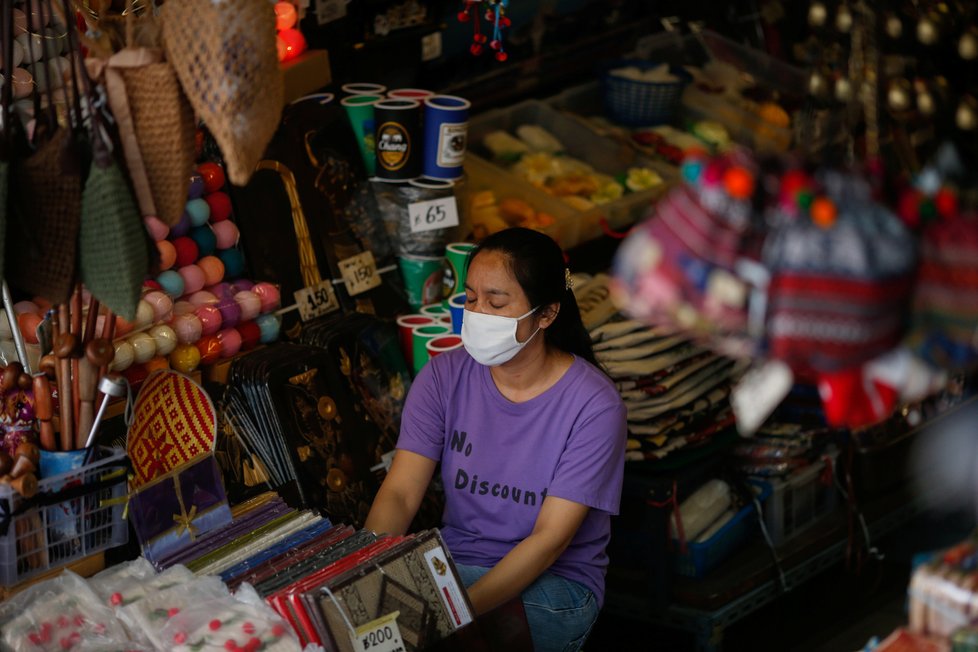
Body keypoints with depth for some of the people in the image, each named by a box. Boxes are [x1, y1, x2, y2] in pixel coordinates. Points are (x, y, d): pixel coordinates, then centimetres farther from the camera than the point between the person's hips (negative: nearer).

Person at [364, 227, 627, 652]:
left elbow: (550, 537, -18)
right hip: (453, 563, 4)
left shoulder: (593, 405, -15)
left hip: (555, 581, -3)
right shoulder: (445, 377, -2)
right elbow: (401, 493, -9)